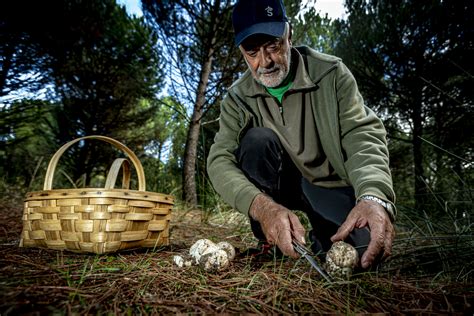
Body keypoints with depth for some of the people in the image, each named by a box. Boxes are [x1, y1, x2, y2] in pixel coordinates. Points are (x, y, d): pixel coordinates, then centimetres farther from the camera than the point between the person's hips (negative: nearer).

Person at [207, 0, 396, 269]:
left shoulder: (331, 73, -12)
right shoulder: (238, 98, -9)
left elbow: (363, 135, -21)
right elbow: (220, 161, -20)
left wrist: (374, 196, -43)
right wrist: (262, 206, -40)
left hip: (332, 185, 0)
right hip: (283, 183, 1)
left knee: (368, 247, -27)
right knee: (257, 140, -28)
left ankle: (322, 233, 8)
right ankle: (268, 240, -14)